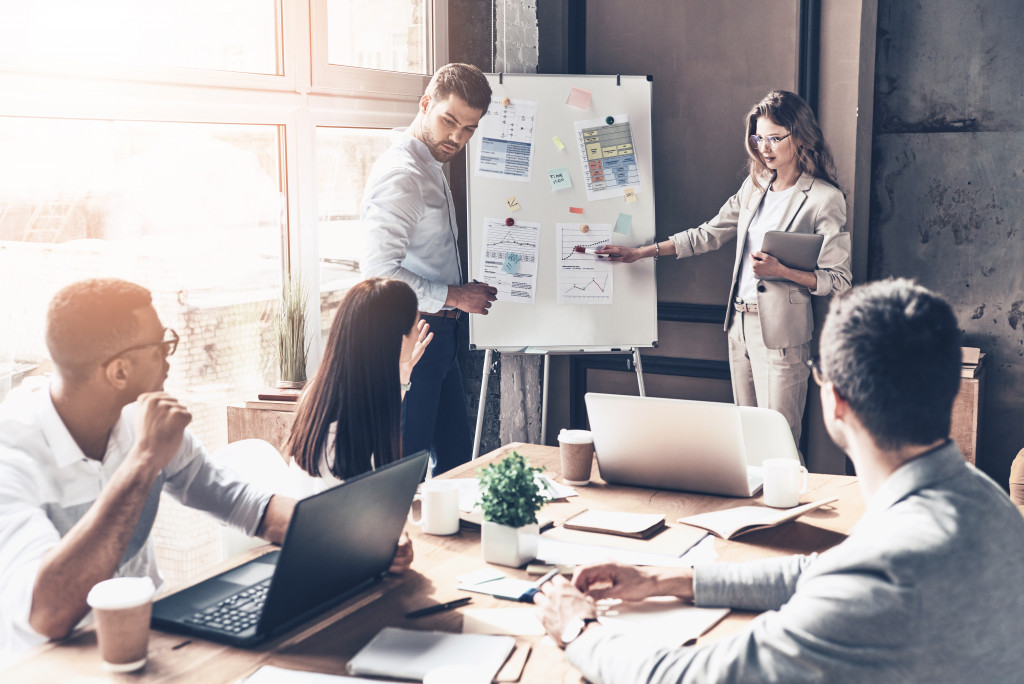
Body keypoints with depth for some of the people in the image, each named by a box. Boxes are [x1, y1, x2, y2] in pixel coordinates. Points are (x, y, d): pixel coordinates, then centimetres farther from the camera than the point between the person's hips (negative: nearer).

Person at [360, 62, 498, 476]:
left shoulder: (431, 169, 15)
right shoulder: (401, 174, -18)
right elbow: (378, 271, -26)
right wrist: (452, 296, -18)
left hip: (437, 334, 10)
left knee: (456, 457, 16)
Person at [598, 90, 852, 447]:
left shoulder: (826, 199, -8)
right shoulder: (755, 185, 12)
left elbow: (839, 280, -8)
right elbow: (709, 234, 18)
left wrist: (782, 271, -21)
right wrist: (641, 252, 15)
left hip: (781, 333, -7)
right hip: (740, 324, 7)